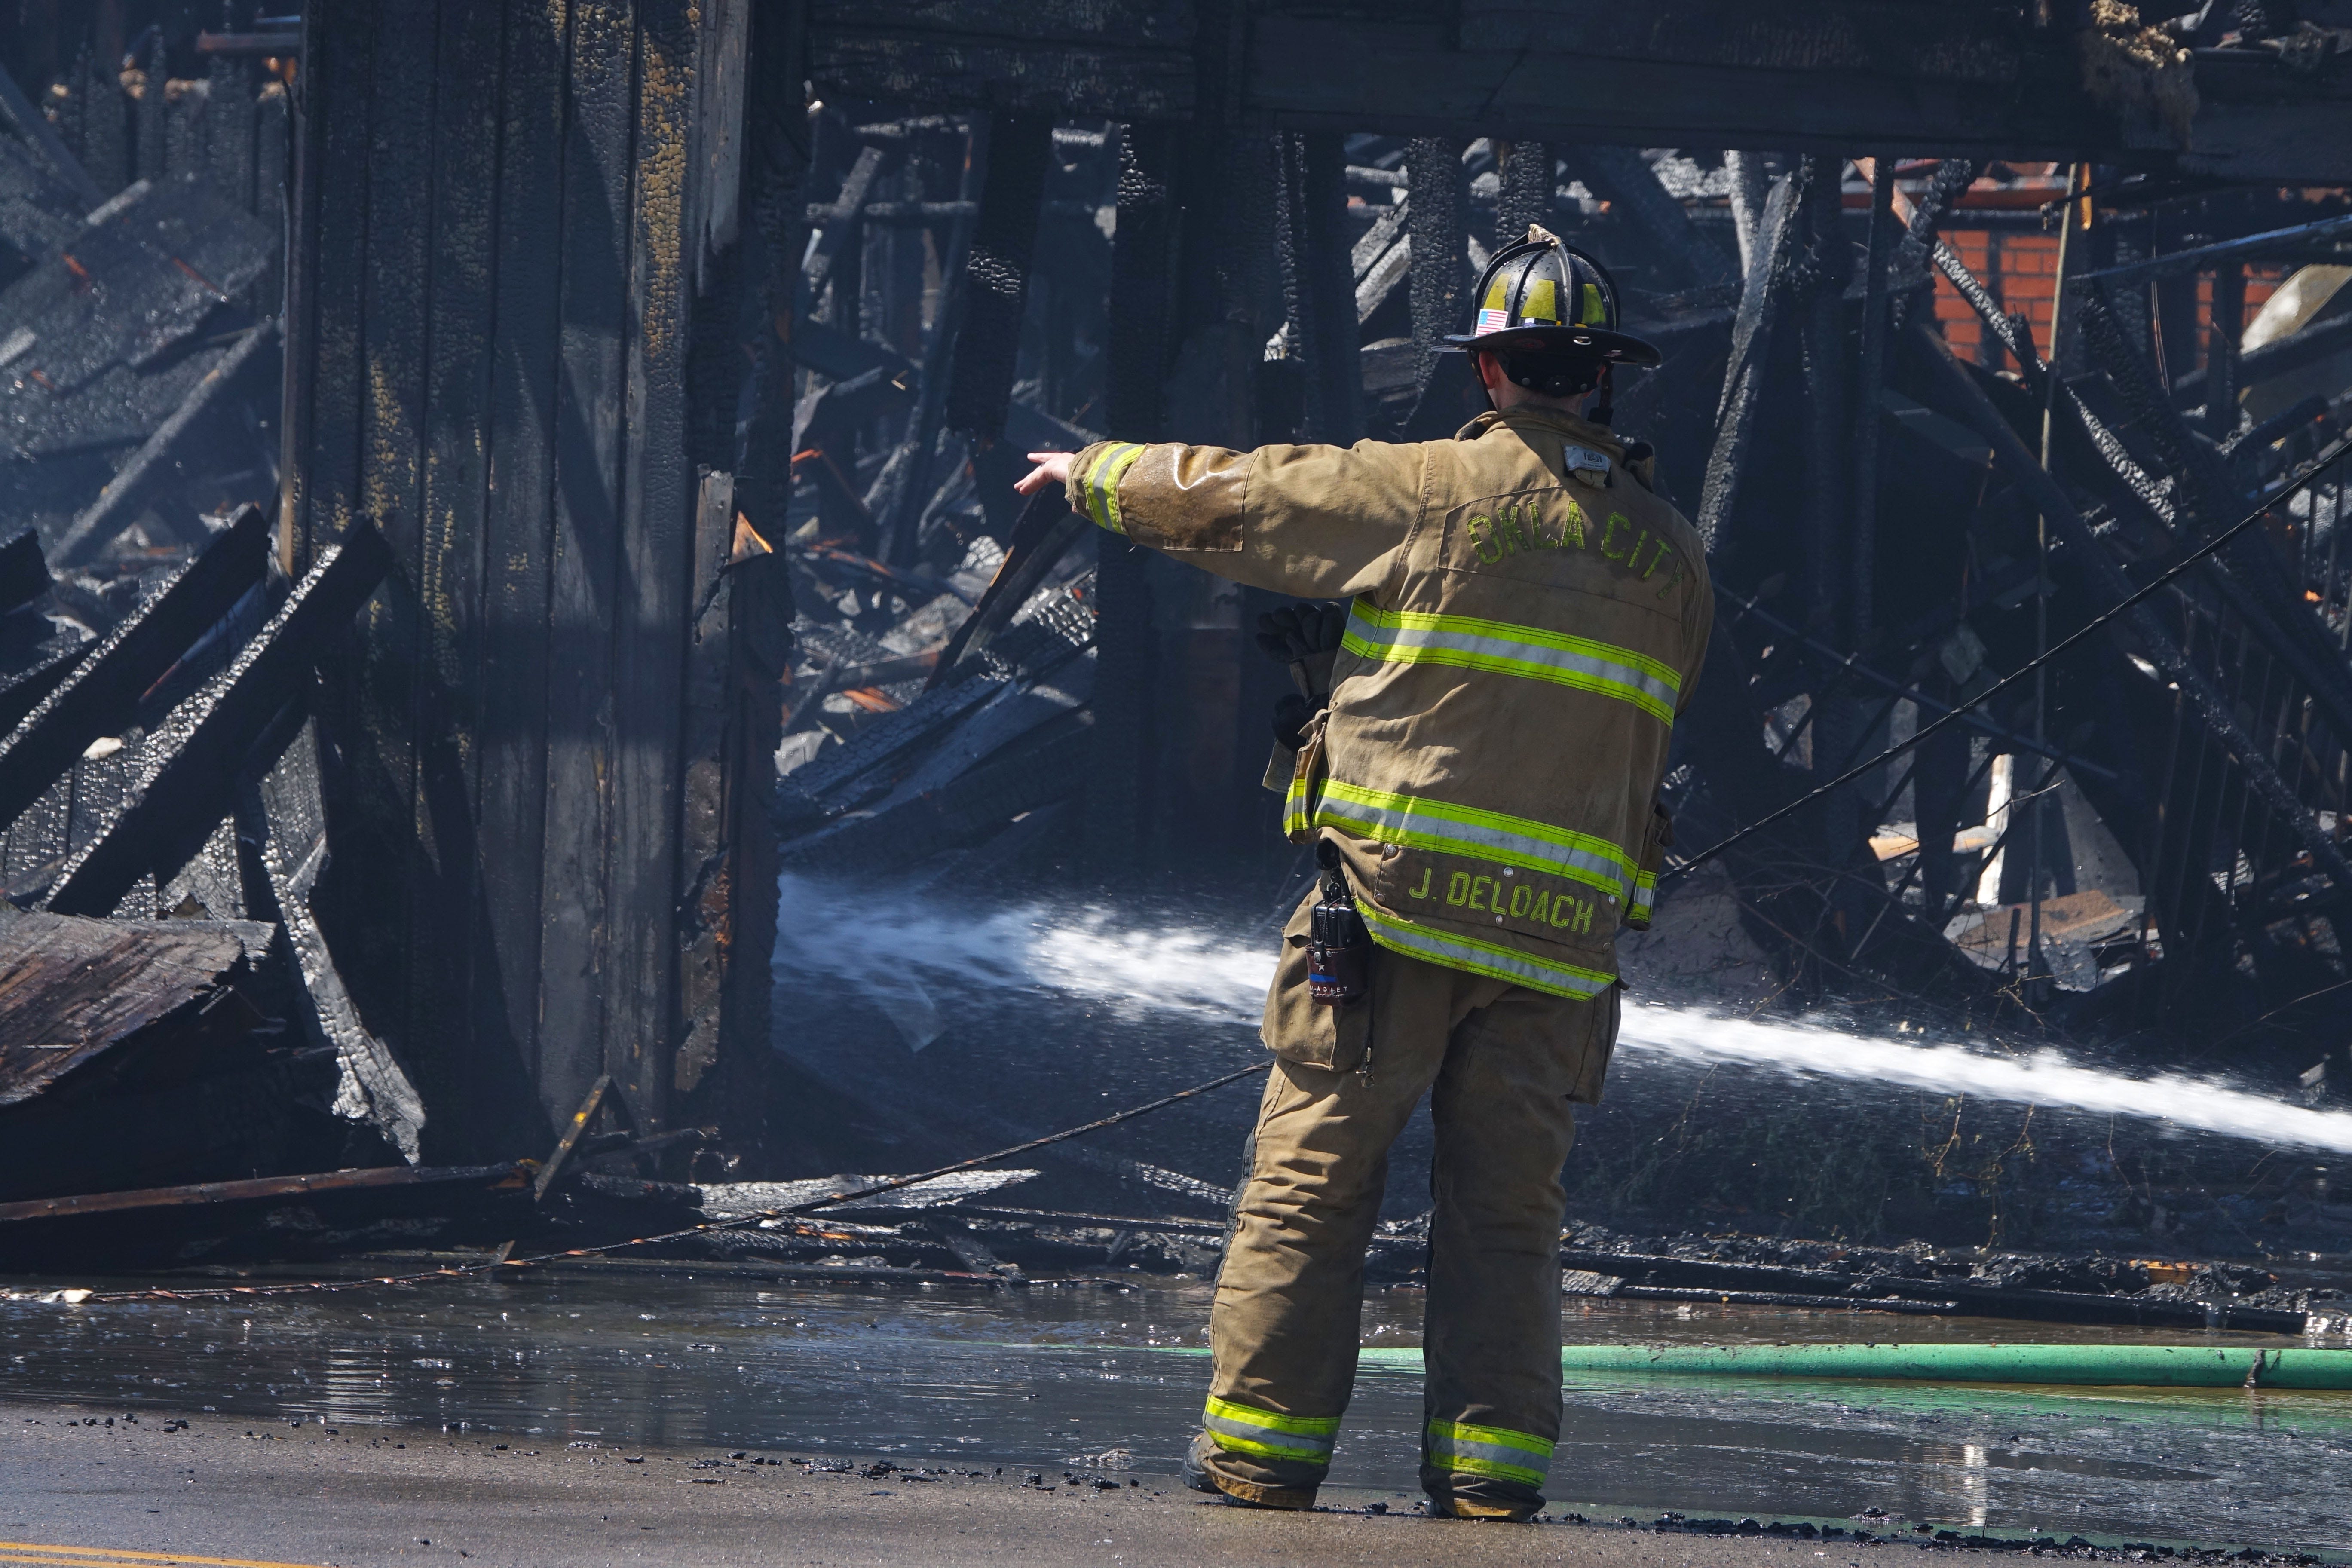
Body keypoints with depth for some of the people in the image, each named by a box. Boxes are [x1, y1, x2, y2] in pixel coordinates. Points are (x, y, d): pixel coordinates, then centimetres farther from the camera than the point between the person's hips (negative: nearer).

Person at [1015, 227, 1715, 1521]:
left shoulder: (1433, 490, -3)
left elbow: (1222, 496, 7)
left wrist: (1094, 474, 24)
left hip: (1398, 891, -3)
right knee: (1506, 1208, 8)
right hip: (1563, 925, 3)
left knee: (1311, 1181, 1)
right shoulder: (1670, 552, 10)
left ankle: (1262, 1450, -1)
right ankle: (1492, 1469, 1)